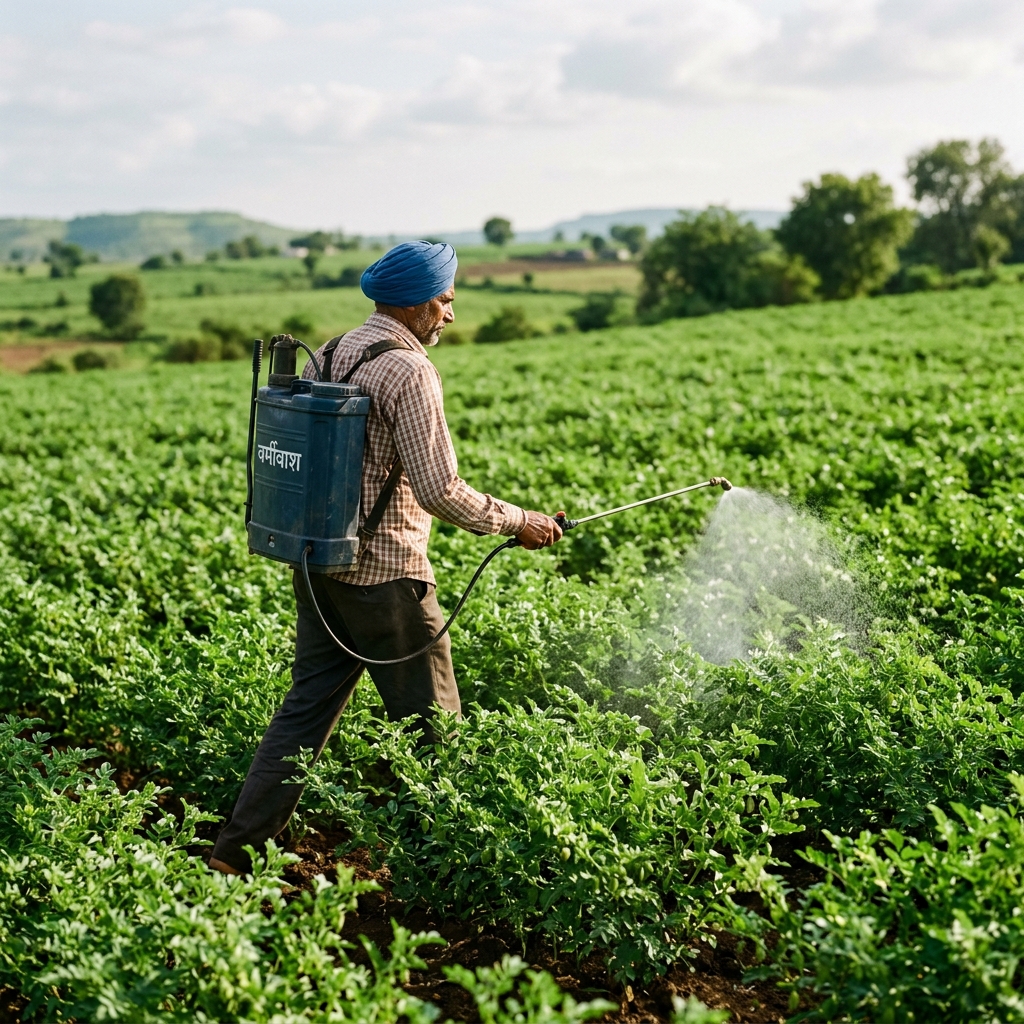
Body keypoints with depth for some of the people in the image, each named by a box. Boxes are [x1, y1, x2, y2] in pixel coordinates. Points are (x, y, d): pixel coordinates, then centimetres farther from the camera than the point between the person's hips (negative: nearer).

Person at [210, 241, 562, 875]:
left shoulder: (327, 357, 11)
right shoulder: (409, 372, -16)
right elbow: (438, 490, -21)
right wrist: (518, 522, -9)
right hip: (386, 577, -8)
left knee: (309, 705, 12)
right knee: (431, 724, 6)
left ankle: (238, 847, 11)